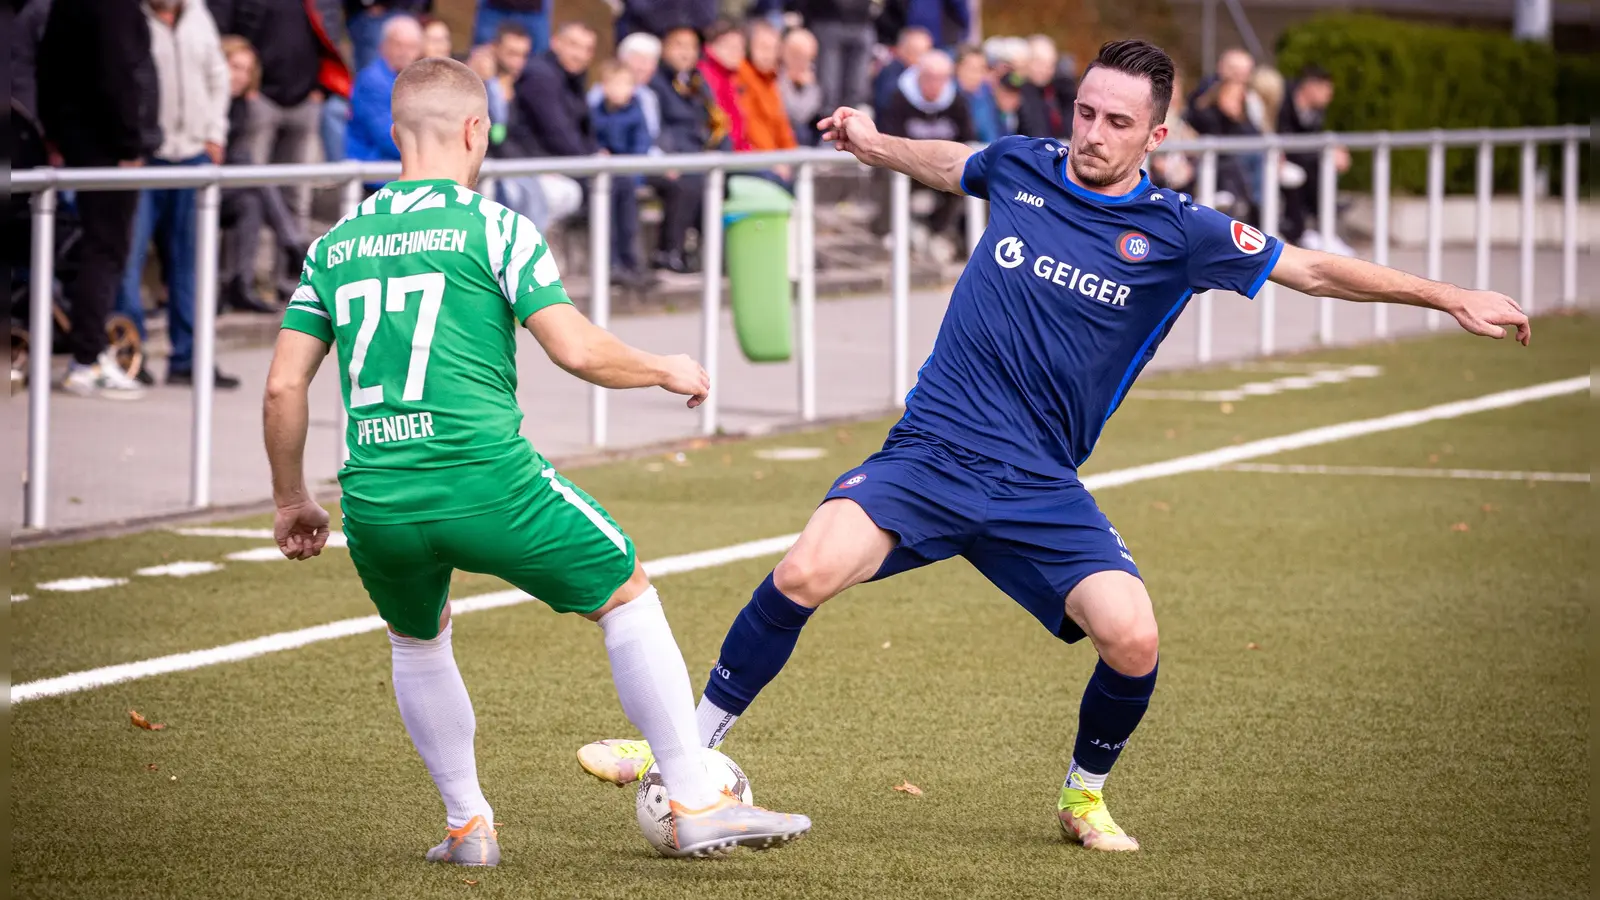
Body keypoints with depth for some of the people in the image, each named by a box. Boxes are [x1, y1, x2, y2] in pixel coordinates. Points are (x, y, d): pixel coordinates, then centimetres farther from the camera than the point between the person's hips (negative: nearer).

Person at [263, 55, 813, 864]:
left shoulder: (333, 246, 14)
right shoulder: (493, 228, 0)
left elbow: (284, 386, 11)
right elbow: (577, 350, -6)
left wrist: (291, 501, 23)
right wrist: (664, 371, 12)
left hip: (374, 499, 4)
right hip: (487, 479, -4)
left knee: (417, 641, 32)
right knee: (628, 595, 14)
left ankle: (467, 825, 27)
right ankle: (696, 805, 11)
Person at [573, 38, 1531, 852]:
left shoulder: (1178, 233, -2)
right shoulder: (1021, 166, 4)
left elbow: (1314, 269, 2)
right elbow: (948, 163, 29)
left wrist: (1450, 296, 0)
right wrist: (873, 142, 26)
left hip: (1040, 486, 0)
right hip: (930, 449, 0)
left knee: (1131, 639, -19)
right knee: (806, 573, -23)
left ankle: (1085, 796, 12)